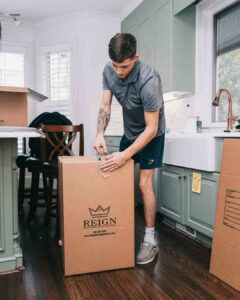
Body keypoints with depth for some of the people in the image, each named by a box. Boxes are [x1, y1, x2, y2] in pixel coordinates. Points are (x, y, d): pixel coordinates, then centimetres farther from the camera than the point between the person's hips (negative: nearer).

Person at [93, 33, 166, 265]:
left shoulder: (148, 80, -34)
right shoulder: (109, 71, -14)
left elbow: (151, 128, -32)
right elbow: (105, 105, -8)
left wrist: (126, 155, -38)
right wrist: (100, 134, -24)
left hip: (151, 135, -6)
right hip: (129, 132, 7)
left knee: (144, 183, -10)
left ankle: (150, 241, 3)